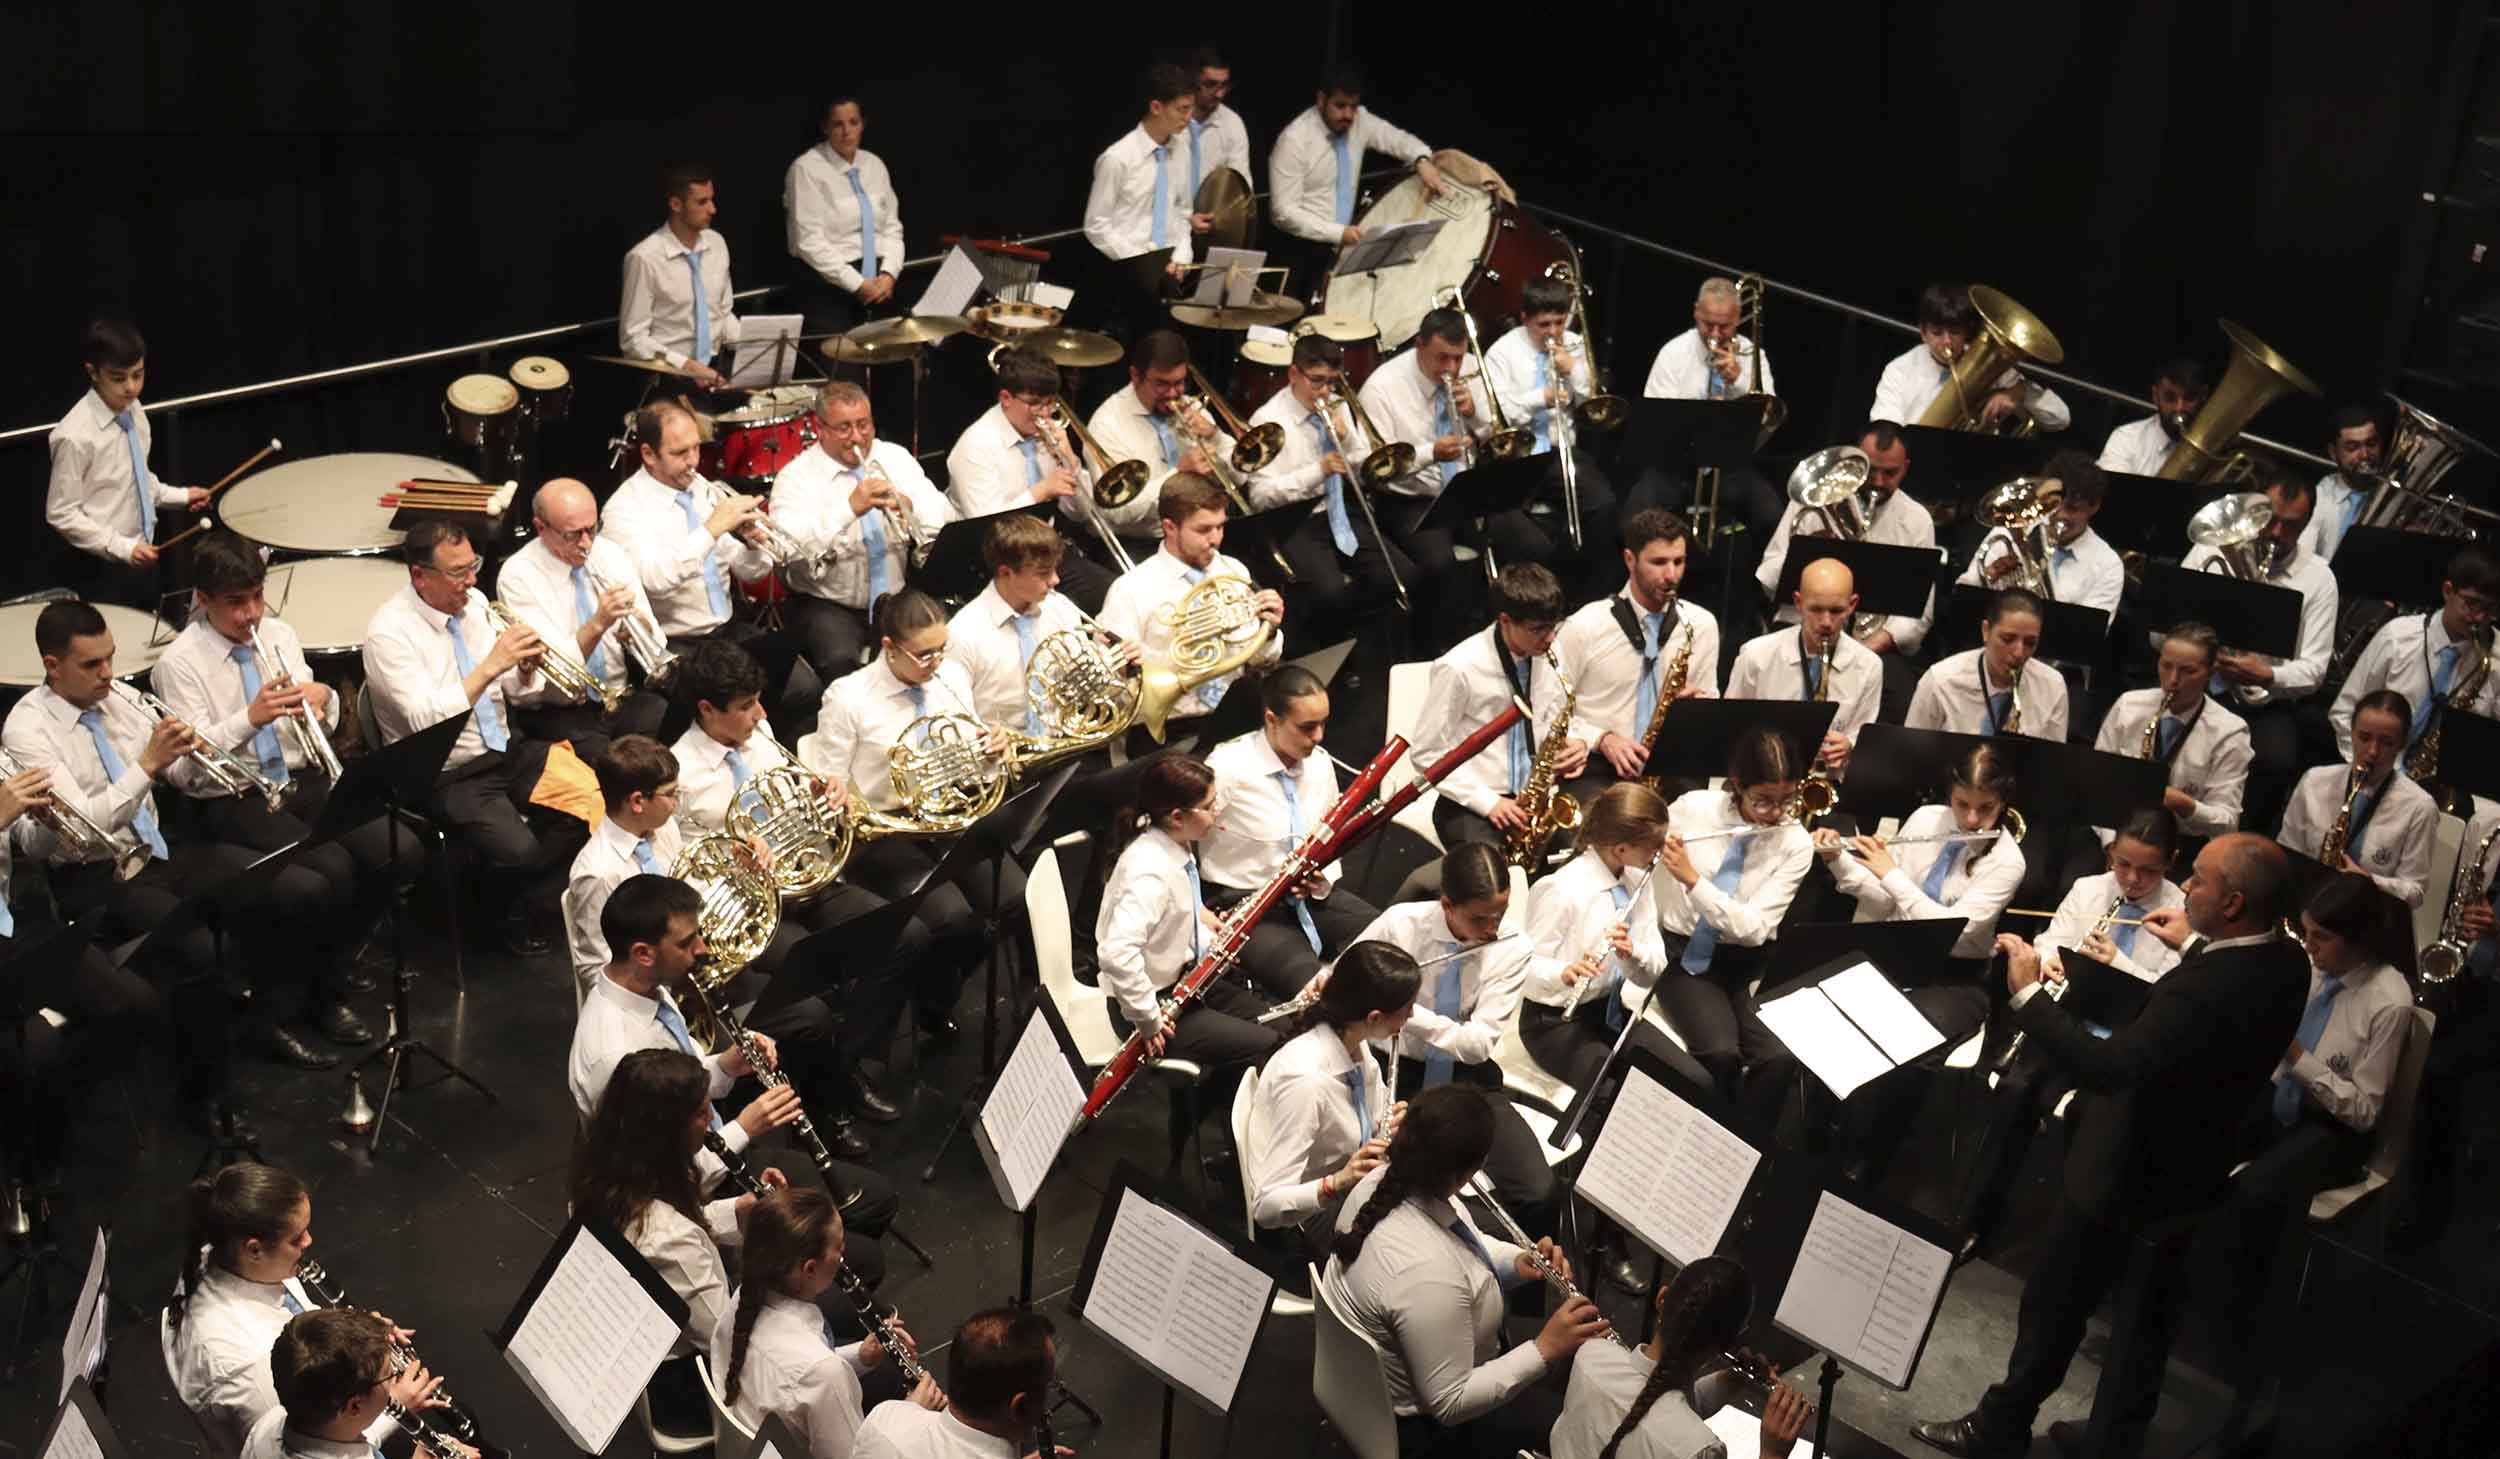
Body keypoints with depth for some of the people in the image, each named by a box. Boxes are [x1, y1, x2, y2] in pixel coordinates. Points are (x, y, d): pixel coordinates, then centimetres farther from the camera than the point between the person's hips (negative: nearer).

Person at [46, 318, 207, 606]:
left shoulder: (134, 412, -1)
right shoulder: (75, 435, -23)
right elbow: (61, 514, -19)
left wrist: (180, 496, 4)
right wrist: (121, 547, -22)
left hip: (140, 556, 7)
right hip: (100, 567, -7)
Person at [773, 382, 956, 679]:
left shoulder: (896, 458, 11)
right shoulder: (796, 477, -3)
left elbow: (946, 519, 3)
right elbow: (789, 547, -19)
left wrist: (910, 507, -18)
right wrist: (850, 508, -28)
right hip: (829, 606, -4)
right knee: (841, 661, -33)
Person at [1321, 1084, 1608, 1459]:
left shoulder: (1384, 1182, -15)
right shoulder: (1426, 1274, -41)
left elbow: (1463, 1245, 5)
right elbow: (1449, 1405, -31)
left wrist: (1519, 1261, -12)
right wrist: (1544, 1350, -31)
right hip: (1413, 1425, -8)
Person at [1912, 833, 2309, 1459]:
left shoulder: (2203, 991, -38)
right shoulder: (2285, 963, -10)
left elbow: (2106, 1066, -42)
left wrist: (2027, 994, -36)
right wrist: (2195, 948, 18)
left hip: (2127, 1173, -8)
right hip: (2200, 1165, 8)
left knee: (2053, 1304, 13)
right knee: (2148, 1310, 25)